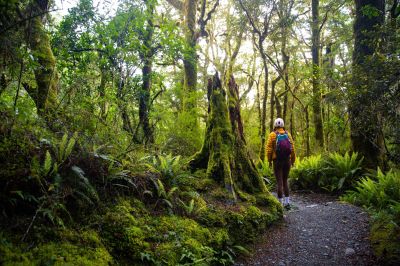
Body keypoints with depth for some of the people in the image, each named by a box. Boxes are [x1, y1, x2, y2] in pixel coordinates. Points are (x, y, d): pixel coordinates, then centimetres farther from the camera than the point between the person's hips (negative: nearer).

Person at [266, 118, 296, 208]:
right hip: (287, 160, 3)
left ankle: (281, 203, 3)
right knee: (285, 181, 15)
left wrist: (269, 160, 1)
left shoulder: (272, 135, -5)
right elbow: (292, 148, 1)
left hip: (277, 161, -3)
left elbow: (269, 148, -8)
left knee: (279, 182, 1)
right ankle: (287, 202, 10)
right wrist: (293, 160, 9)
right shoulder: (288, 134, 4)